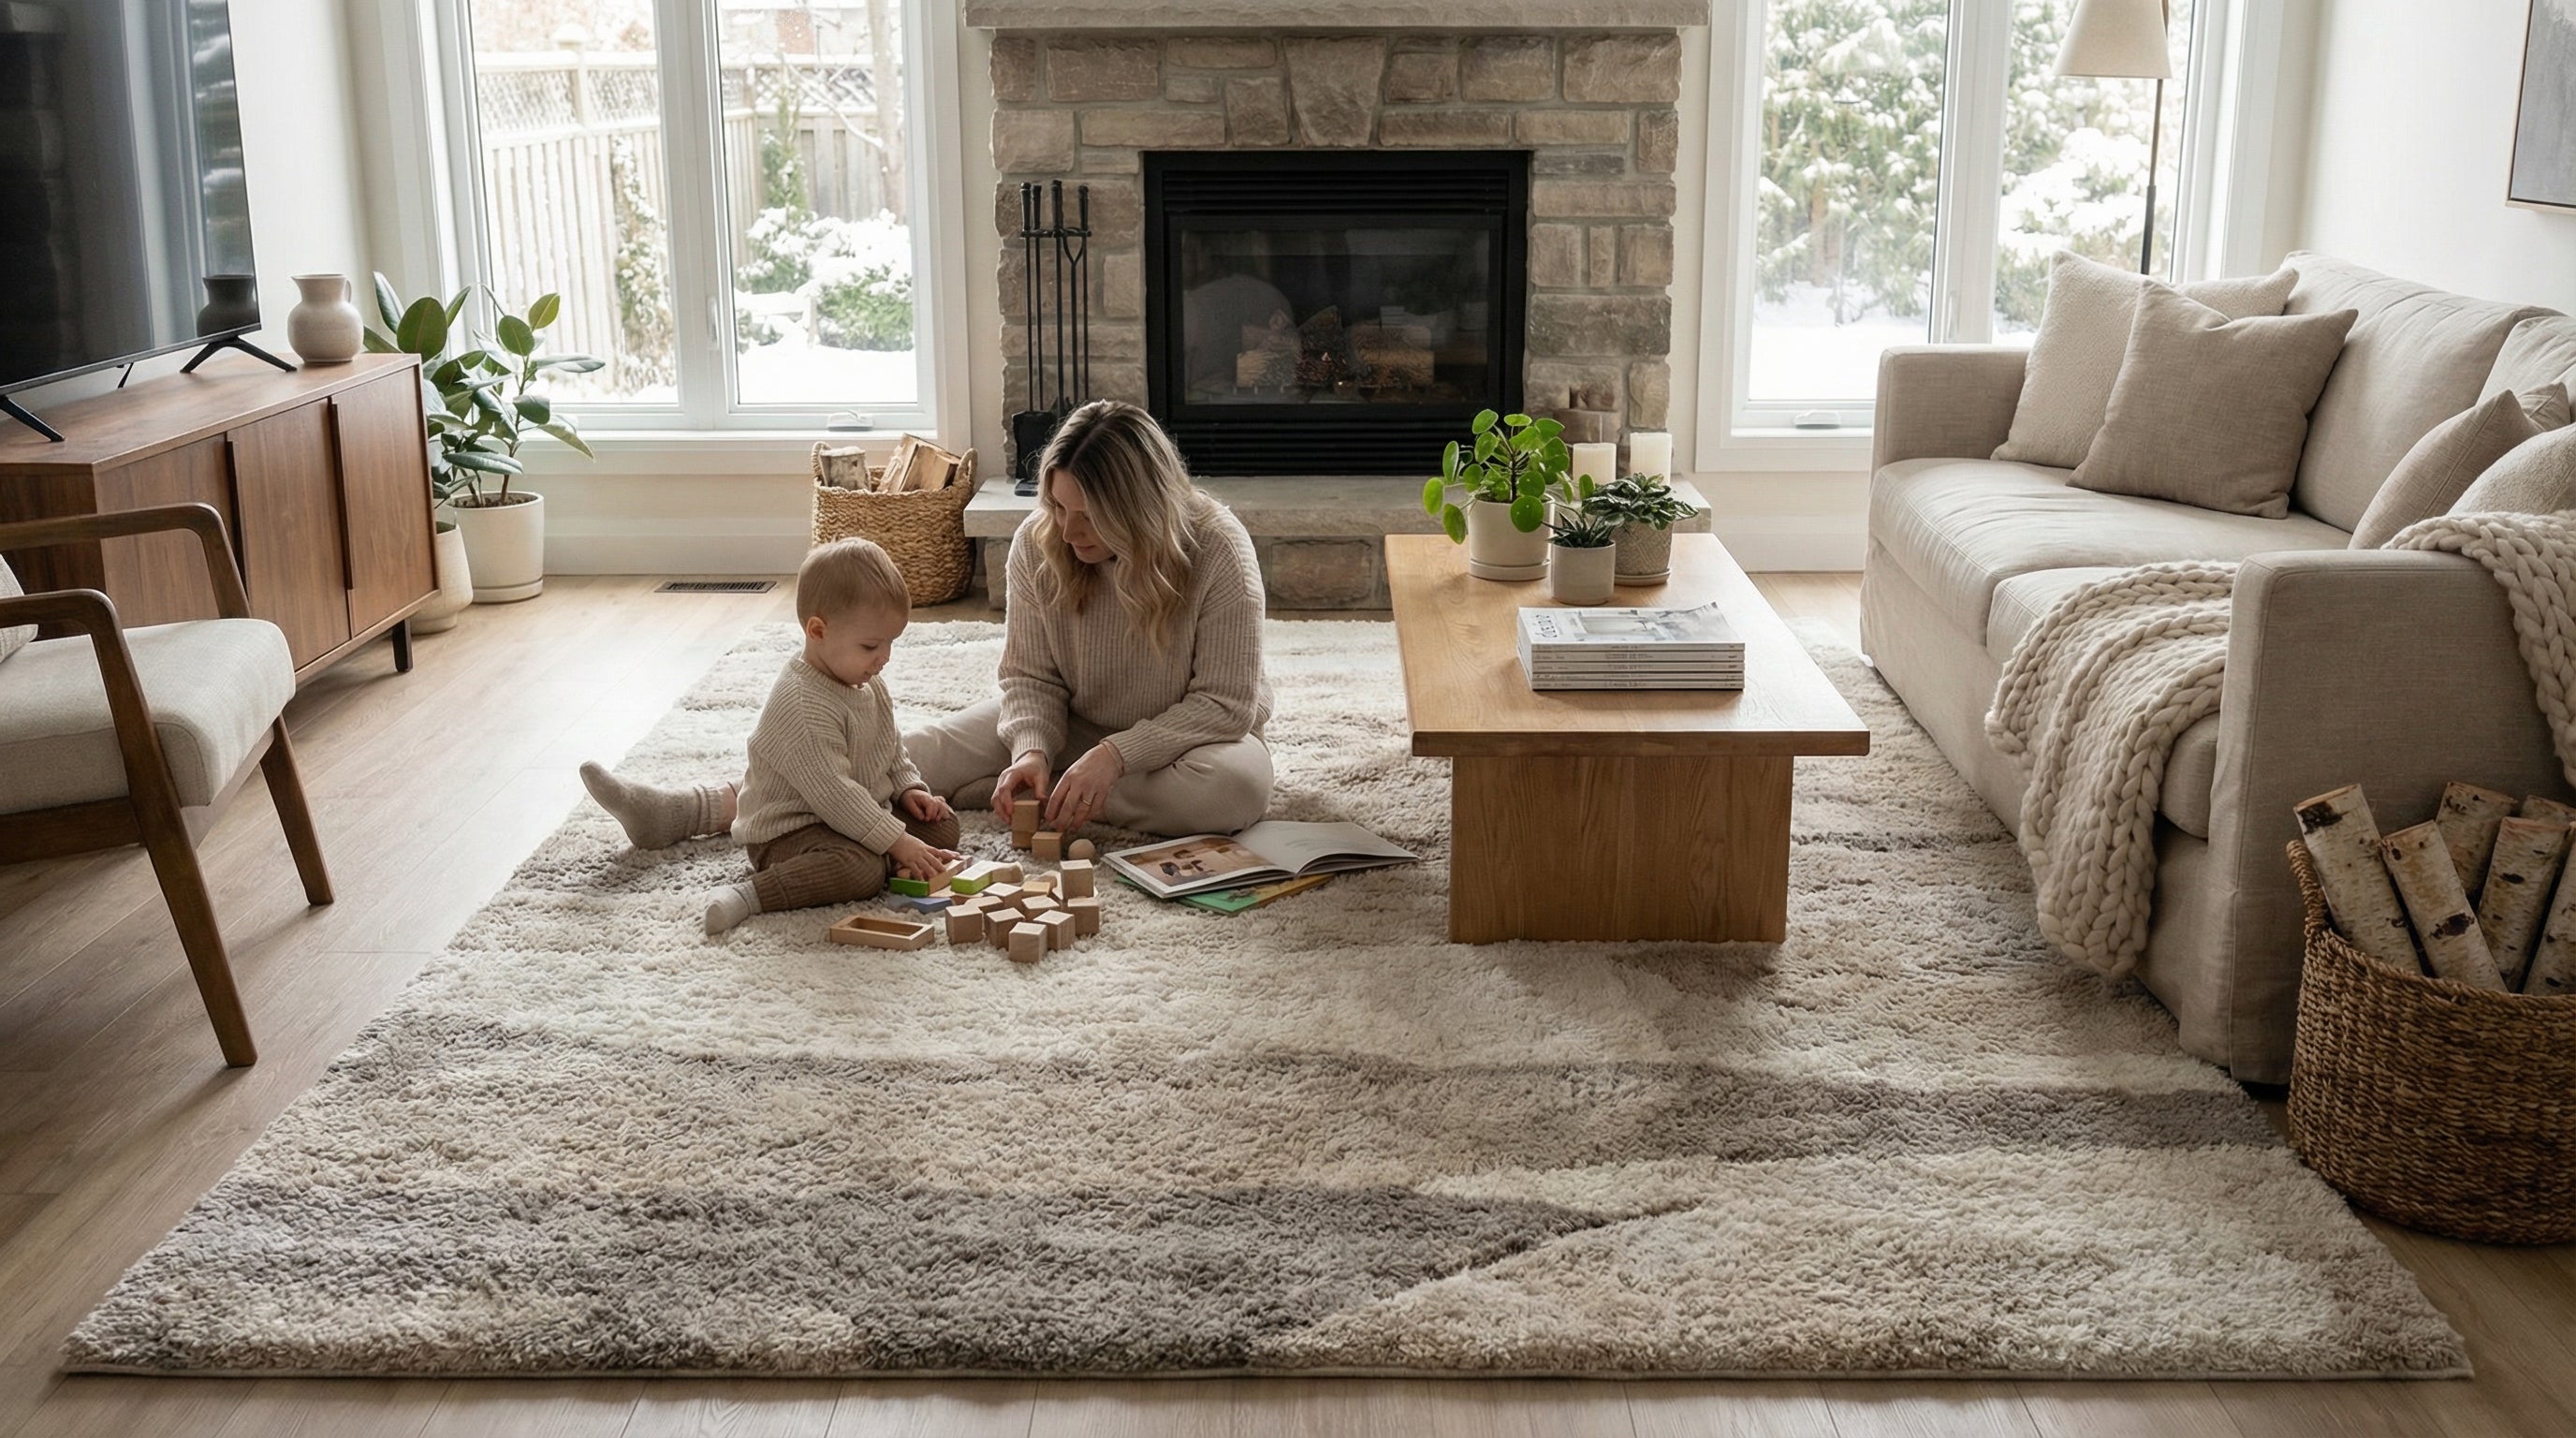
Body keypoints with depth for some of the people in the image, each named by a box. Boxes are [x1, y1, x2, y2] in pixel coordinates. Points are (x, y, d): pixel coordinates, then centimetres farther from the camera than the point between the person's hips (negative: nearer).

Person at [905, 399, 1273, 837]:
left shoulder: (1218, 549, -26)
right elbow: (1030, 676, -7)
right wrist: (1032, 749, -28)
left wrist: (1117, 754, -32)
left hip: (1186, 734, -1)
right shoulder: (1036, 541, -15)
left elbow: (1226, 702, -23)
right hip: (1074, 724, 2)